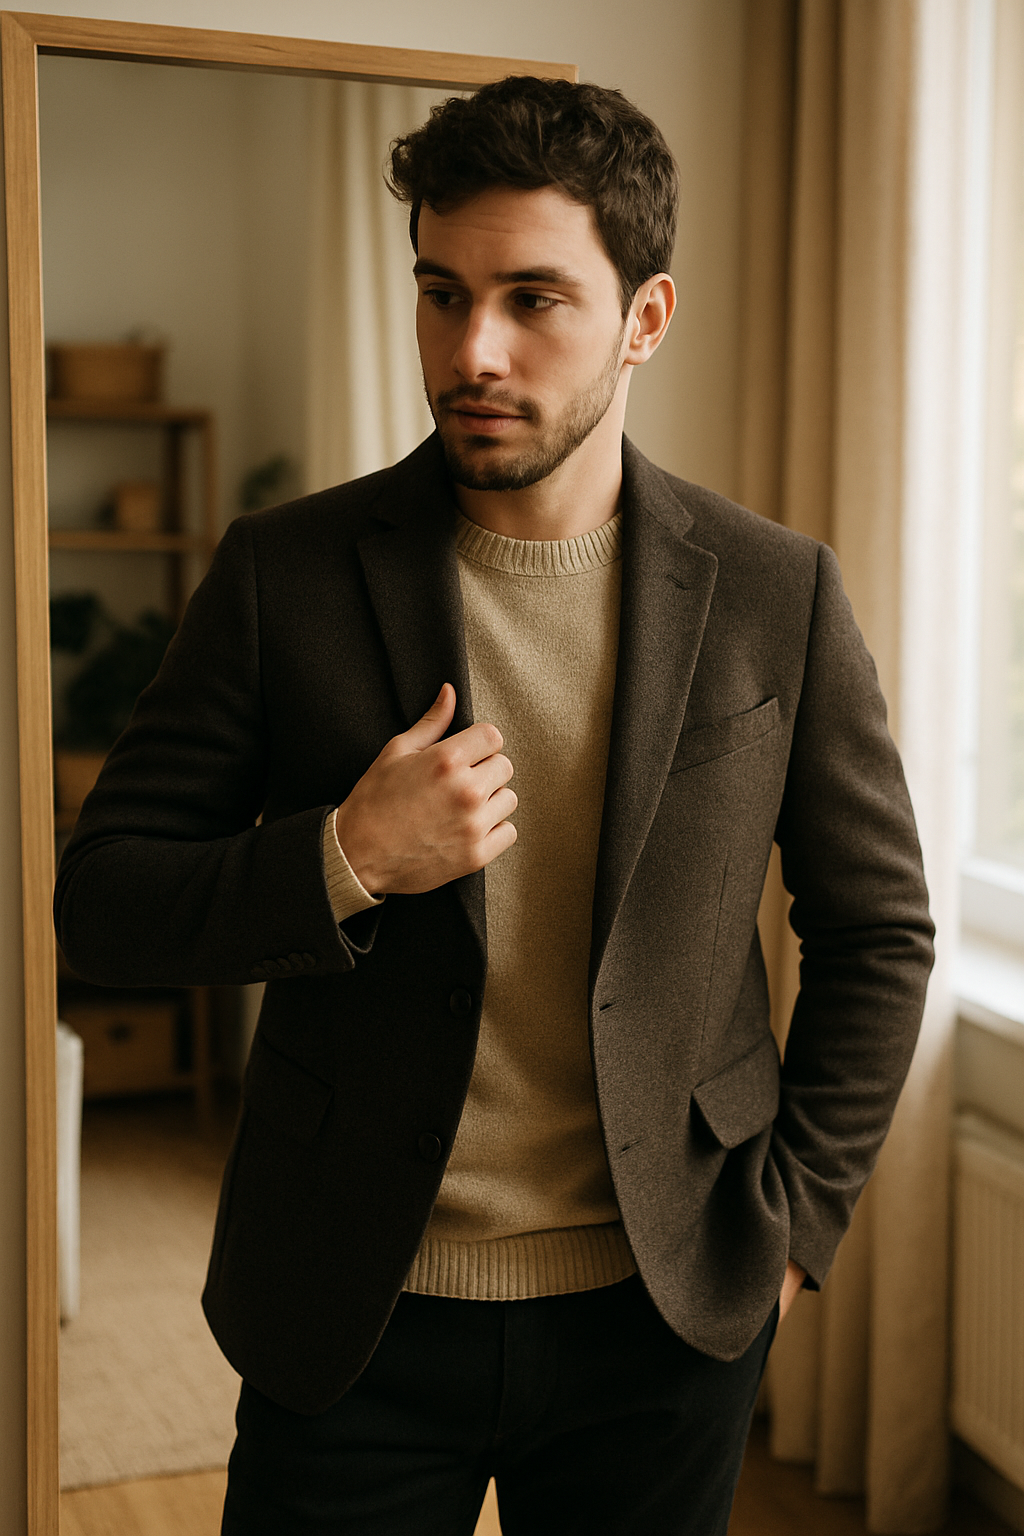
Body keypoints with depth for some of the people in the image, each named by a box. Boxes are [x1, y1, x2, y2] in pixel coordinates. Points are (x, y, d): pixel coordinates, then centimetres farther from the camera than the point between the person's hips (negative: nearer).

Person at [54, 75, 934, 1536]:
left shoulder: (775, 594, -4)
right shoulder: (284, 574, -6)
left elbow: (877, 930, 5)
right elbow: (102, 901, -3)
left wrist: (793, 1220, 1)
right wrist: (343, 861, -19)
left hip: (665, 1320, 1)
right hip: (351, 1320, 0)